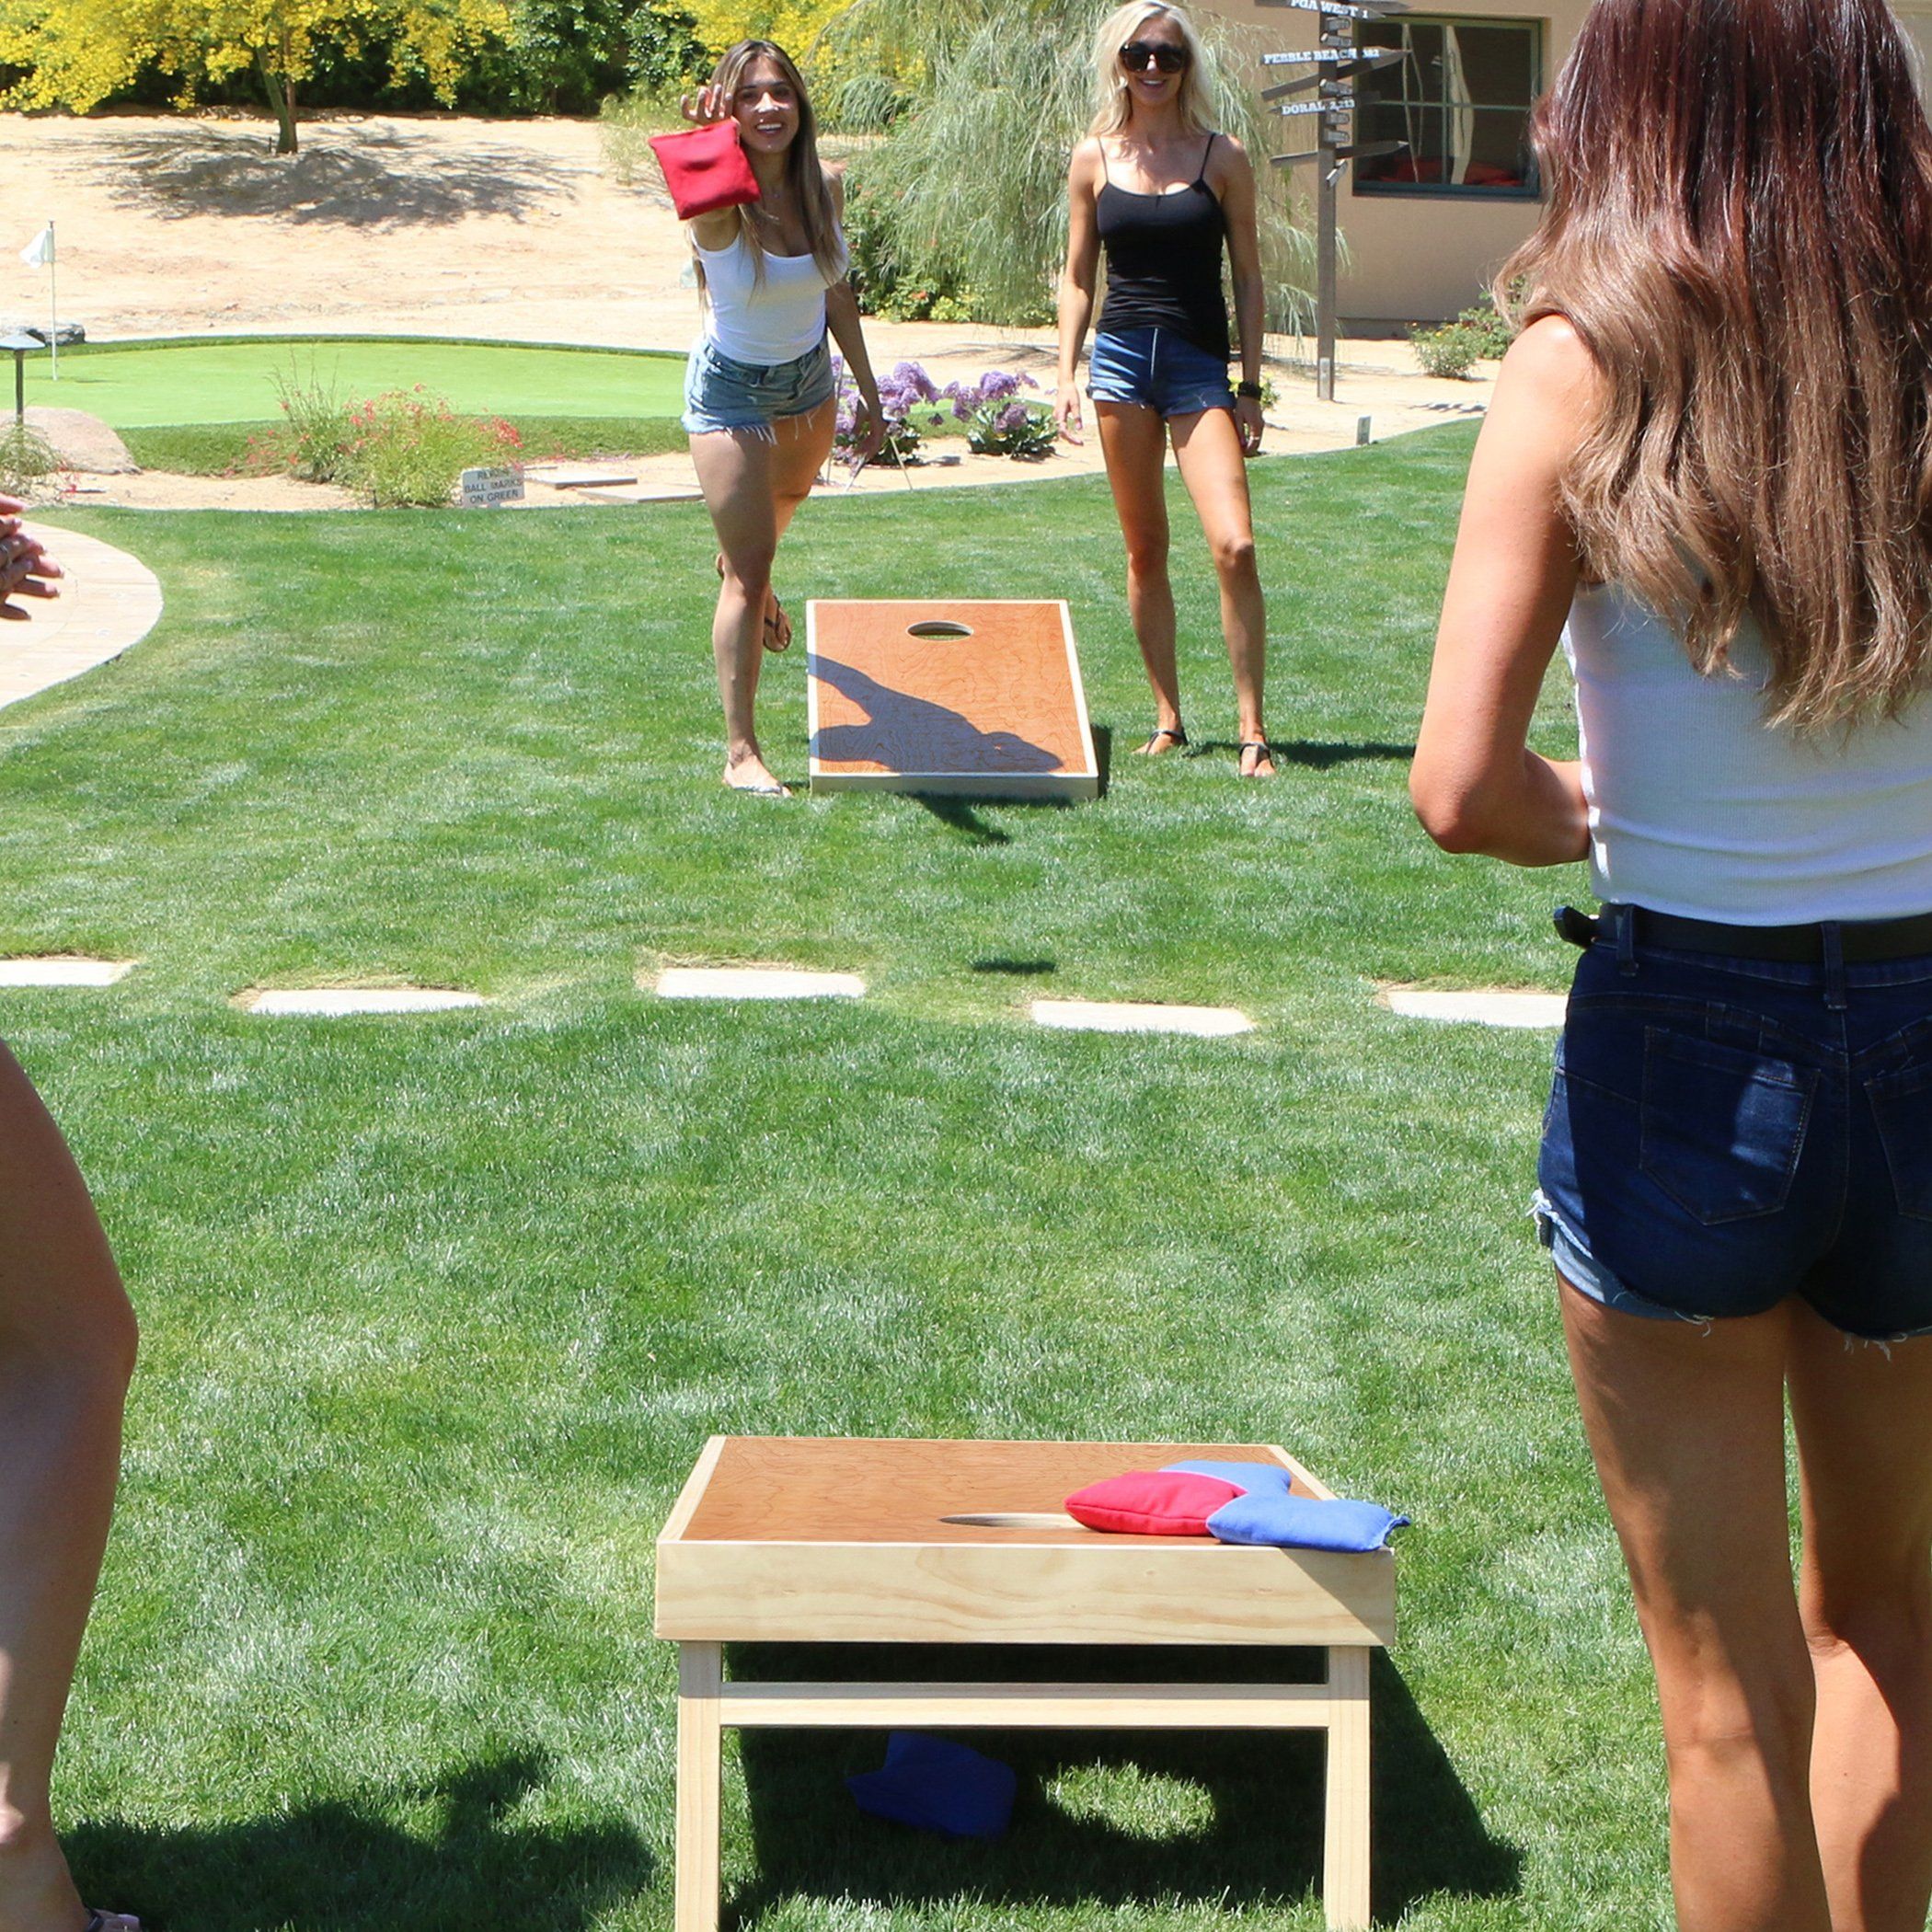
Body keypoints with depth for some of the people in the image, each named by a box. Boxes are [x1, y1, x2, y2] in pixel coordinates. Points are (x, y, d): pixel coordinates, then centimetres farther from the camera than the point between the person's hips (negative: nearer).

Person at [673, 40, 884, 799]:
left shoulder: (826, 186, -12)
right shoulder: (720, 206, -28)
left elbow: (836, 290, 4)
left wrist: (868, 388, 9)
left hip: (809, 379, 6)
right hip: (731, 391, -6)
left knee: (787, 497, 33)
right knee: (750, 568, -10)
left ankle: (737, 567, 68)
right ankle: (740, 753, -6)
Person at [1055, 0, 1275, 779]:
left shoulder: (1221, 157, 2)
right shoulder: (1095, 158, 7)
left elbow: (1247, 277, 4)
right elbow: (1077, 277, 12)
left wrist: (1250, 388, 0)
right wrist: (1067, 374, 2)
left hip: (1201, 364, -2)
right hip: (1122, 358, 2)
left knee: (1234, 547, -14)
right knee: (1145, 552, 7)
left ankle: (1252, 730, -7)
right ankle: (1167, 720, 17)